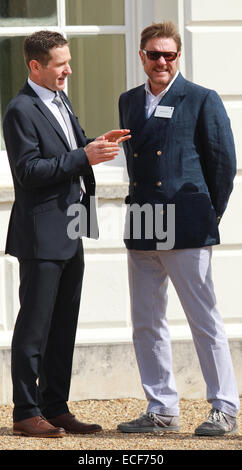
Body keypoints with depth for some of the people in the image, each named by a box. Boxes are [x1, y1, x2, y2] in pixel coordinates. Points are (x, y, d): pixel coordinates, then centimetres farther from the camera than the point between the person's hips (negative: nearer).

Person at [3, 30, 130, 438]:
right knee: (34, 326, -3)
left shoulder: (61, 101, 15)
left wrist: (96, 145, 5)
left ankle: (56, 408, 17)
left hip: (70, 234, 9)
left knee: (64, 325, 11)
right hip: (41, 235, -9)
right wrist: (84, 156, -22)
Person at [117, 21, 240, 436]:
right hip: (141, 231, 6)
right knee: (146, 324, 7)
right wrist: (141, 208, 15)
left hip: (187, 230, -6)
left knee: (204, 322, -3)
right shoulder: (129, 102, 15)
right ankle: (162, 410, 14)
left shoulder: (203, 101, -3)